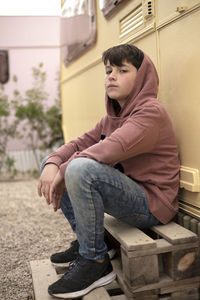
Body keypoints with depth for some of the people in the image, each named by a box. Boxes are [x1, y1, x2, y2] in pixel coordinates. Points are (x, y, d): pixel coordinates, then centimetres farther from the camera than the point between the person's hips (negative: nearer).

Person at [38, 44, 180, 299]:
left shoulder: (151, 112, -14)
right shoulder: (112, 117, 14)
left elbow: (112, 148, -30)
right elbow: (81, 143, 5)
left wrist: (63, 172, -22)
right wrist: (52, 164, -15)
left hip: (151, 203, -9)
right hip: (126, 191, 9)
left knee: (81, 168, -32)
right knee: (54, 166, 8)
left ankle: (95, 261, -15)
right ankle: (84, 242, 11)